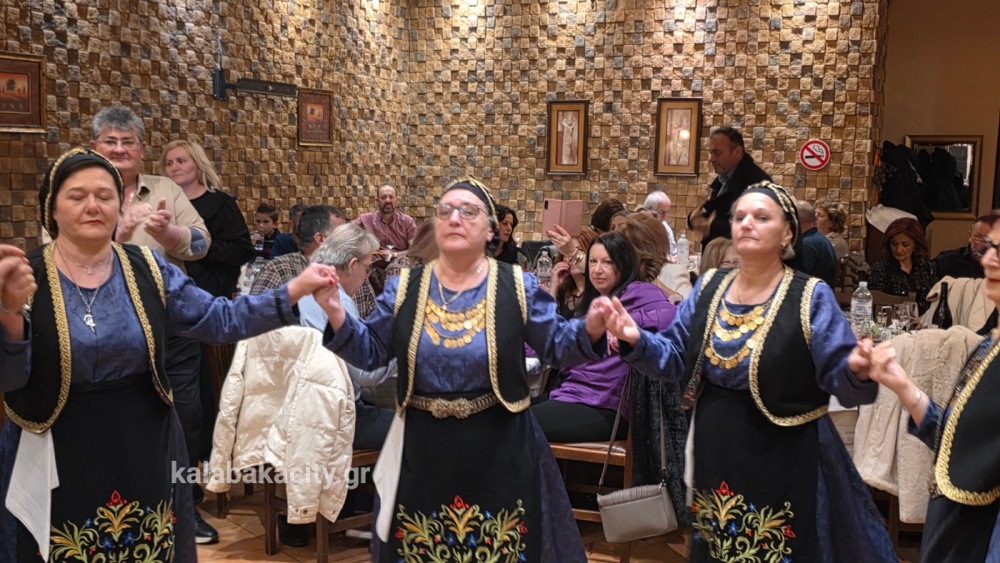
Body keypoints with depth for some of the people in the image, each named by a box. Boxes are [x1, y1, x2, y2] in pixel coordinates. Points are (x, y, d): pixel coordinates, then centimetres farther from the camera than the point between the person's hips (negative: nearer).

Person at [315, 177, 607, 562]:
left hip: (500, 449, -1)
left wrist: (592, 328, -22)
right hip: (422, 450, 2)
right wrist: (335, 313, -13)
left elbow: (557, 348, -3)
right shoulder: (403, 288, 0)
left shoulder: (517, 286, -4)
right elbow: (370, 354, 3)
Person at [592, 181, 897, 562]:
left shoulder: (812, 297, -10)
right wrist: (636, 340, -15)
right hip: (715, 453, 5)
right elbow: (675, 358, 2)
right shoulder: (708, 287, 3)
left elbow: (838, 376, -15)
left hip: (784, 460, -4)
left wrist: (856, 370, -37)